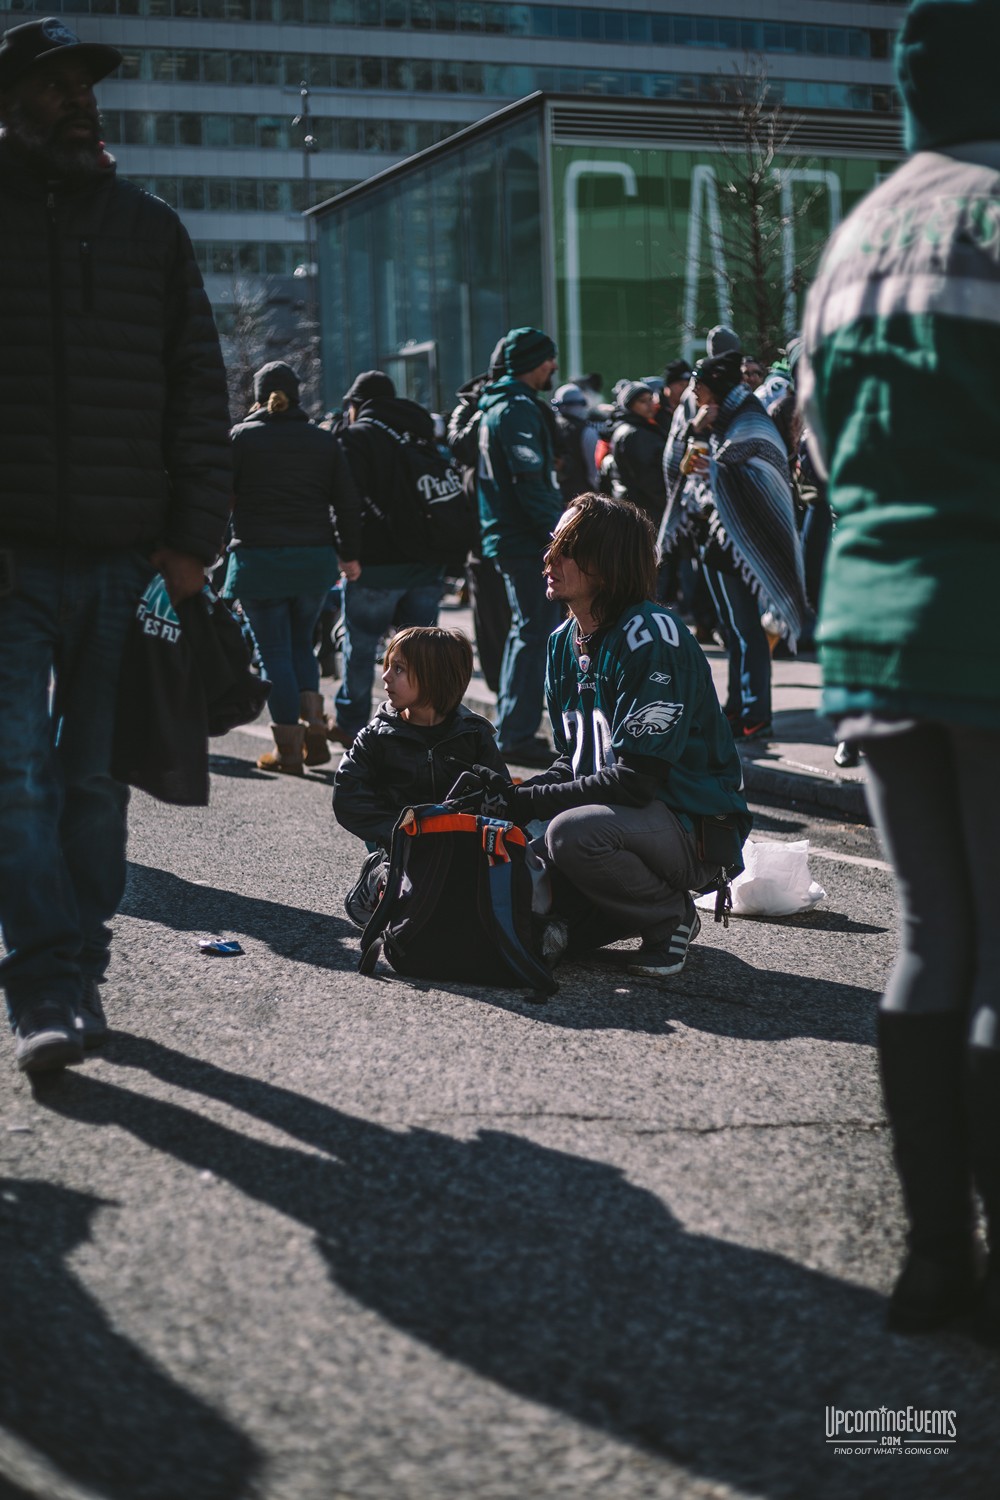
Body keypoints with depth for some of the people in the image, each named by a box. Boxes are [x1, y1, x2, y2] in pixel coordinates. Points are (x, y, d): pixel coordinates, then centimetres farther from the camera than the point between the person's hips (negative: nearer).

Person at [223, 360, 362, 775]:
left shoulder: (241, 436, -2)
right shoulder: (324, 440, 8)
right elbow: (347, 502, 8)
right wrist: (350, 554, 16)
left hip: (259, 559, -3)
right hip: (315, 559, 3)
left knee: (275, 651, 3)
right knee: (301, 643, 18)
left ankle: (288, 747, 0)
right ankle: (314, 726, 0)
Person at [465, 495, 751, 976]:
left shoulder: (651, 636, -20)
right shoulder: (564, 643, 8)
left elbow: (637, 779, -24)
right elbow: (573, 760, 12)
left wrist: (529, 801, -22)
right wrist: (512, 795, -9)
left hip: (698, 827, -8)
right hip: (617, 815, 8)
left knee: (571, 833, -34)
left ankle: (673, 915, -8)